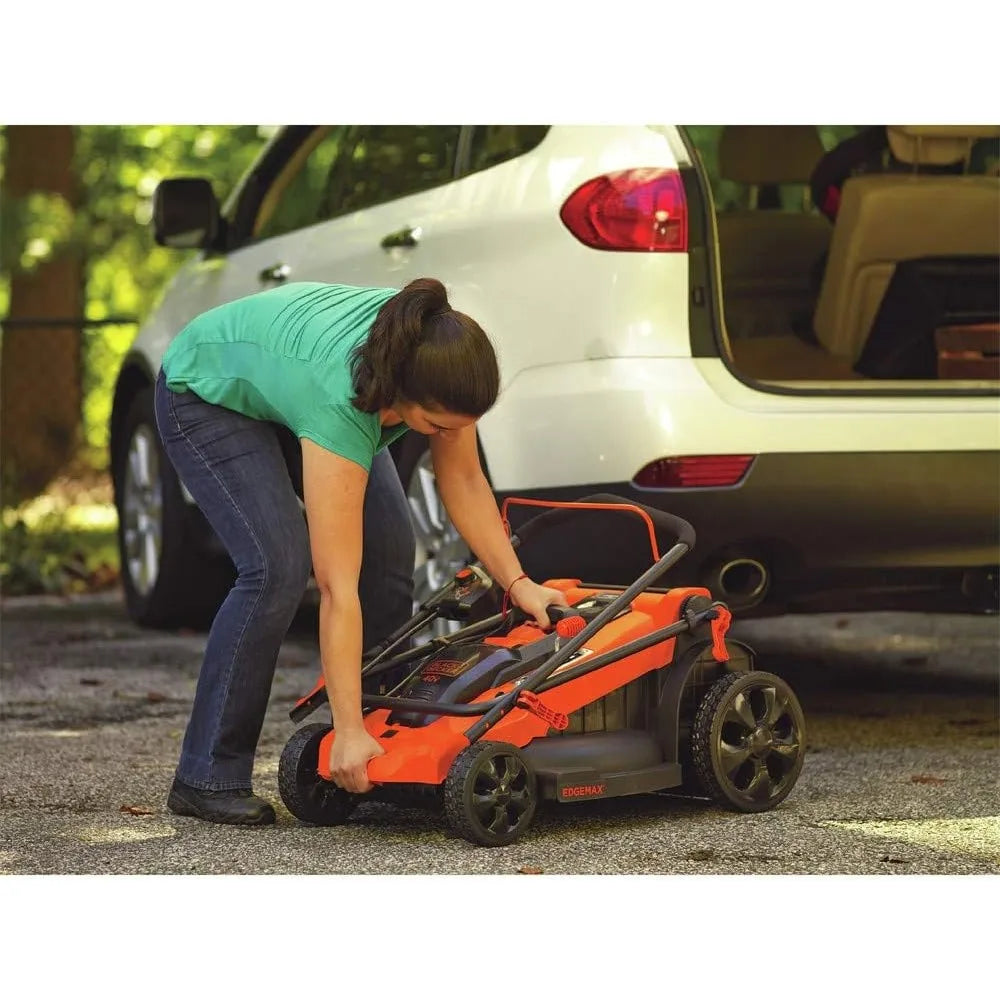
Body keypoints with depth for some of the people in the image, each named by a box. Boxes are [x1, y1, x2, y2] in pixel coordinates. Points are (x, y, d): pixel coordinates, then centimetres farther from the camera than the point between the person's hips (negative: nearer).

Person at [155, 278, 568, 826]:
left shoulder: (440, 352, -29)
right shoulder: (340, 400, -44)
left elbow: (463, 479, -11)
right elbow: (338, 588, -42)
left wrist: (518, 583, -20)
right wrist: (349, 732, -41)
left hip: (285, 374, 7)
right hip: (207, 394, -7)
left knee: (390, 555, -8)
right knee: (278, 566, -24)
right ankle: (207, 777, -13)